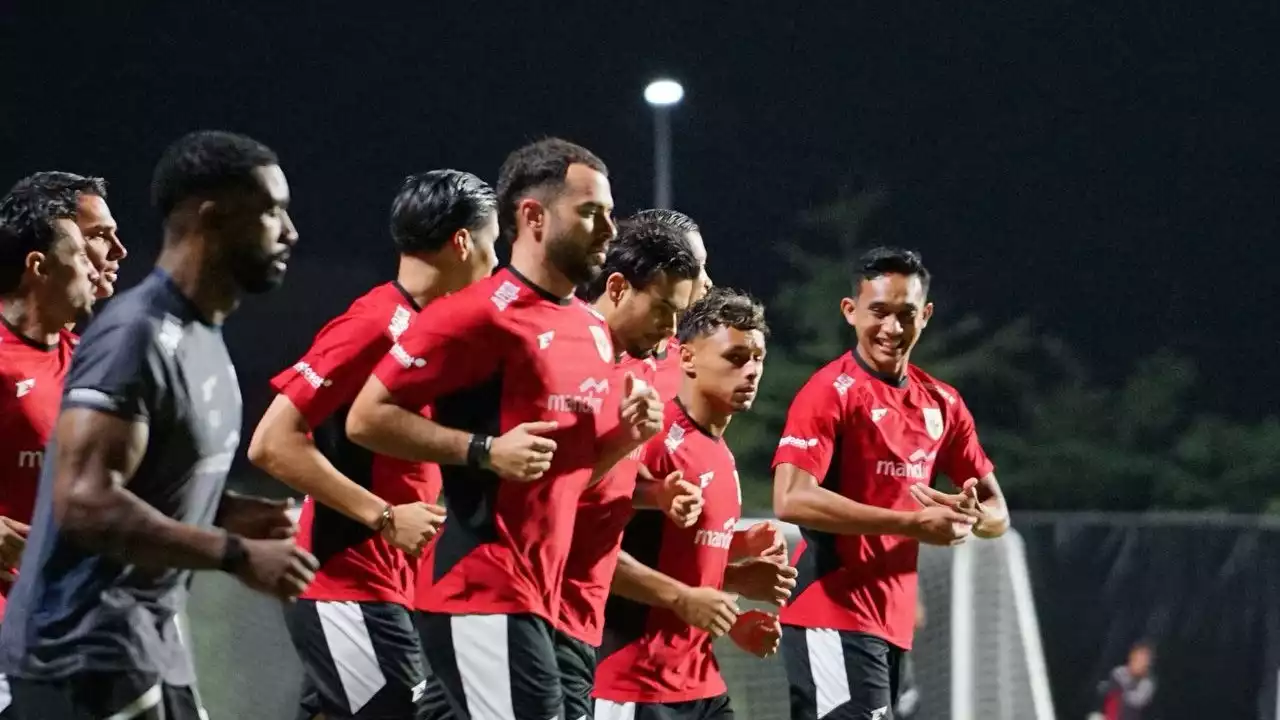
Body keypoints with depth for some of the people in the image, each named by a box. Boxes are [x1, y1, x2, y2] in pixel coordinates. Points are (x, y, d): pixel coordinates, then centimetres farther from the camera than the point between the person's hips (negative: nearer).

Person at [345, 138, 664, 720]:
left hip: (537, 596, 9)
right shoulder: (481, 315, -11)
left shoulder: (594, 331, 16)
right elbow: (367, 417, -12)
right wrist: (483, 450, -19)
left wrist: (624, 437, 6)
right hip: (481, 592, -9)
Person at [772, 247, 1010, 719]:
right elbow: (791, 499, -22)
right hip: (834, 617, -8)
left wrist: (969, 517, -10)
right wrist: (912, 524, -24)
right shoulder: (831, 393, -10)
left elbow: (997, 512, 17)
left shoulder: (942, 403, 12)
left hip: (892, 621, 8)